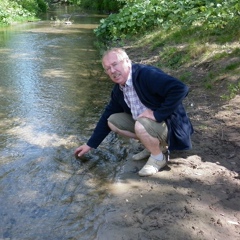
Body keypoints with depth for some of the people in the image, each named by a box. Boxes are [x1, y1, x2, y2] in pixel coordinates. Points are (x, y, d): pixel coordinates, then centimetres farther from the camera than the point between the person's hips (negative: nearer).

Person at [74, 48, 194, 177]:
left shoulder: (147, 74, -25)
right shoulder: (118, 89, 1)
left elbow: (180, 89, -35)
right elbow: (107, 116, 10)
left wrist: (157, 114, -30)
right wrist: (90, 144, 10)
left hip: (169, 125, -8)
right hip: (144, 123, 9)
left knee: (142, 125, -36)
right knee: (112, 121, 3)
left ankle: (158, 157, -5)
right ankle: (153, 144, 10)